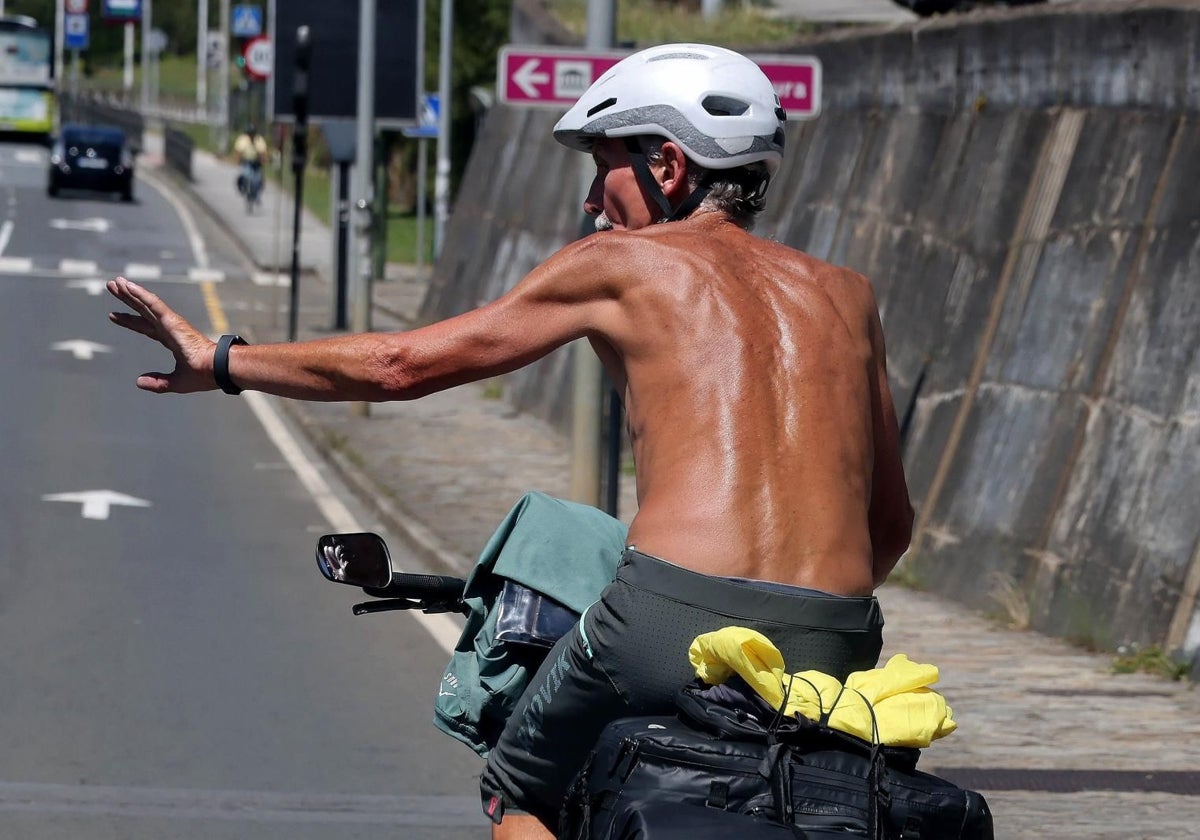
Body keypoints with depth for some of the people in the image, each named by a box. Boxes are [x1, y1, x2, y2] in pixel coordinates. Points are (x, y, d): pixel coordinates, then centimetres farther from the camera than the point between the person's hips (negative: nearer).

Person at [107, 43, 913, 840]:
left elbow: (400, 364, 14)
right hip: (830, 655, 4)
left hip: (673, 623, -4)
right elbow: (891, 523, 24)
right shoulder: (845, 295, 20)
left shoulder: (621, 264, 10)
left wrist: (218, 361, 26)